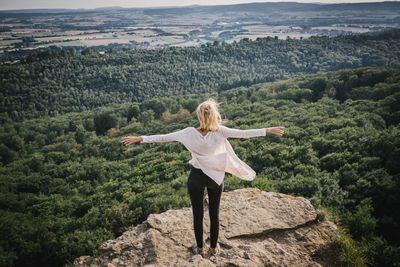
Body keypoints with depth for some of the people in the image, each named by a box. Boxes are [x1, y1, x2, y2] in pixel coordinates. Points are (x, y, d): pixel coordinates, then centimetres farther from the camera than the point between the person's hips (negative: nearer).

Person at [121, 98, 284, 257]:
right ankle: (213, 247, 32)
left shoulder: (190, 133, -18)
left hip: (197, 178, 0)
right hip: (216, 178, 1)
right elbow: (243, 133, -16)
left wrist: (139, 138, -8)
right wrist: (268, 130, -8)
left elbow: (163, 137, -15)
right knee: (214, 213, 17)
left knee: (197, 214, 15)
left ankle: (200, 248, 31)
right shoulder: (220, 132, -19)